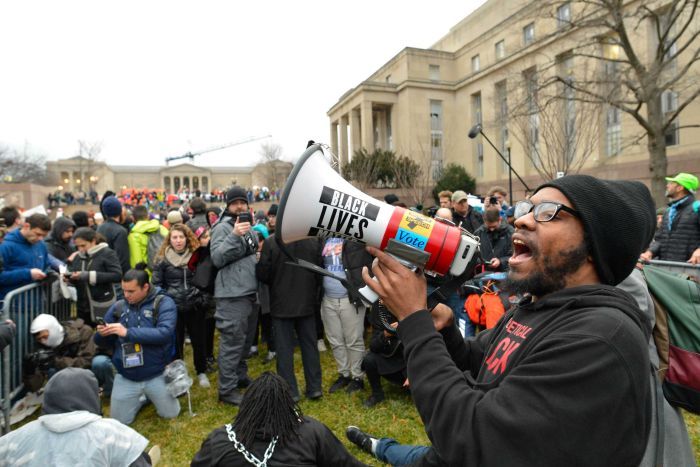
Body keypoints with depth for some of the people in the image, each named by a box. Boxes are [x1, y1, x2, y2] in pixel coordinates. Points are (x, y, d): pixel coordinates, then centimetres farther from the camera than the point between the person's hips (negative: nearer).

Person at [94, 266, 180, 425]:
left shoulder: (164, 303, -14)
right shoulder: (118, 307, -1)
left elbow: (164, 333, -28)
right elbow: (104, 343, 7)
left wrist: (128, 332, -32)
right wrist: (102, 334, -17)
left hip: (156, 375, -3)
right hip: (126, 377, 3)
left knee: (170, 414, 9)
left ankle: (151, 395, 39)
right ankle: (142, 397, 39)